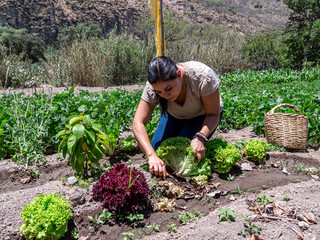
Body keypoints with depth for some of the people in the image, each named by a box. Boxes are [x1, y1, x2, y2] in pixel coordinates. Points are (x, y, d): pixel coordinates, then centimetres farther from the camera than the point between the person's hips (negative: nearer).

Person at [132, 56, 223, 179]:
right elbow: (138, 123, -32)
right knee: (157, 150, -10)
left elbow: (213, 115, -26)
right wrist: (151, 155, -46)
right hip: (174, 116, 3)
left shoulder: (203, 75, -38)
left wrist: (200, 138, -43)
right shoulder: (153, 87, -31)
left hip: (203, 115, -2)